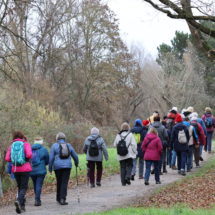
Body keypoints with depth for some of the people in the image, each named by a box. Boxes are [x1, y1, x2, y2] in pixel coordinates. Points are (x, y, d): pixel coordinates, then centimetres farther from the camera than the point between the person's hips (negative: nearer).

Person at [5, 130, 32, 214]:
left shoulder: (12, 146, 4)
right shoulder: (26, 144, -4)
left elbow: (7, 159, -3)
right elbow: (29, 155, -18)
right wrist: (26, 159, 4)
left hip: (15, 169, 3)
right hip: (25, 169, -3)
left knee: (20, 187, 15)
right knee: (23, 187, -2)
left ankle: (22, 206, 13)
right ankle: (19, 201, -28)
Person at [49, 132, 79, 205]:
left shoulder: (54, 146, 2)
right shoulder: (68, 145, 11)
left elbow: (51, 158, -3)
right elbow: (75, 156, 16)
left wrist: (50, 169, 2)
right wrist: (76, 164, 35)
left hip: (57, 166, -1)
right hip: (67, 166, 1)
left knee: (59, 182, 14)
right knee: (64, 182, -2)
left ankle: (58, 198, 26)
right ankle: (62, 199, -13)